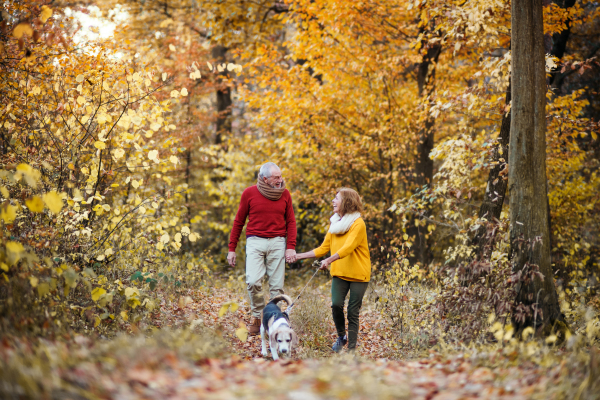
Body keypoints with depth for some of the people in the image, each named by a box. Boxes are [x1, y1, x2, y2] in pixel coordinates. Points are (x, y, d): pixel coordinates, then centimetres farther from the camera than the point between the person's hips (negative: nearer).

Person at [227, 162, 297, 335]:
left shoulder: (284, 194, 6)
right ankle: (256, 316, 7)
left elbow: (291, 221, 10)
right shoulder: (249, 193, 0)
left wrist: (291, 246, -3)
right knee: (253, 282, -15)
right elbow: (238, 221, 7)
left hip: (277, 242, 2)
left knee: (277, 285, 1)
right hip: (255, 241, -2)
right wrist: (231, 249, 6)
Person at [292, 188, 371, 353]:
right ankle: (341, 336, 10)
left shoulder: (358, 224, -12)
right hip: (339, 273, 5)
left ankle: (352, 348, 6)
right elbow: (323, 249, 16)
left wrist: (329, 260, -40)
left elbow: (348, 247, -27)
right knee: (336, 304, -14)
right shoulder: (335, 224, 11)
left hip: (358, 274, -5)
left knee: (353, 312, -3)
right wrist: (299, 256, 12)